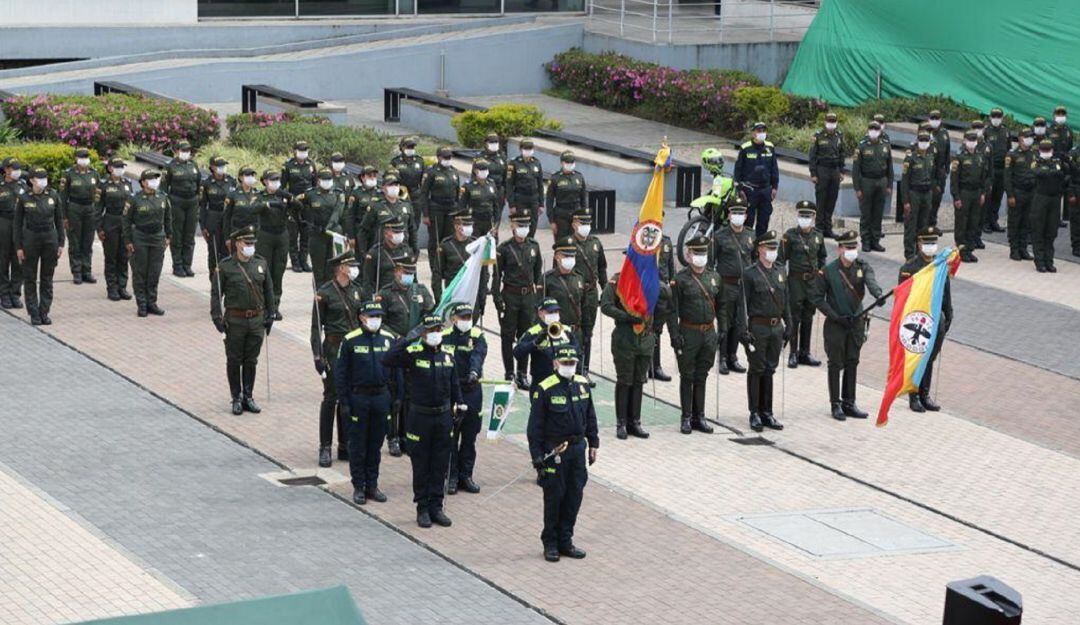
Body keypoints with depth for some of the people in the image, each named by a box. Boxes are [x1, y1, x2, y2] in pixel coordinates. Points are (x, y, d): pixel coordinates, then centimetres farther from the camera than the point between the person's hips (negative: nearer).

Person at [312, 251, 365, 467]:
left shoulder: (356, 289, 9)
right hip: (334, 348, -6)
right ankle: (325, 448, 5)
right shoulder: (325, 293, -9)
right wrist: (318, 356, -14)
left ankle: (345, 446, 16)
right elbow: (316, 327, -8)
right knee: (331, 397, -2)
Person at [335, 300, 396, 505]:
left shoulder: (389, 339, 2)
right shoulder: (350, 341, -8)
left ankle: (372, 485, 20)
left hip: (381, 397, 3)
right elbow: (340, 372, -5)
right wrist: (343, 401, -8)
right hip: (358, 397, -3)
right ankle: (358, 487, 13)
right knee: (358, 445, 4)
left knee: (376, 444, 11)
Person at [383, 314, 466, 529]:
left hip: (443, 417, 4)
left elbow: (454, 384, 16)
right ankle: (422, 509, 13)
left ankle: (436, 507, 18)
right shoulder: (413, 355, -9)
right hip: (420, 417, -4)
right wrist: (408, 340, -27)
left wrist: (459, 404, 5)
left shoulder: (447, 357, 6)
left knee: (440, 466, 9)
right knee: (421, 466, 4)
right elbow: (387, 360, -25)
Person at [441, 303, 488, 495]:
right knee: (450, 437, 0)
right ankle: (452, 476, 8)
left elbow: (478, 355, -18)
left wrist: (474, 371, -38)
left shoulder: (477, 336, 2)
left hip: (472, 392, 2)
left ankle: (465, 476, 17)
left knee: (470, 437, 8)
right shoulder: (444, 337, 2)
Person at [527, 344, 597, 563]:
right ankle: (550, 543, 14)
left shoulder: (582, 384, 4)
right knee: (554, 497, 2)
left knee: (574, 496, 9)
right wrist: (537, 454, -12)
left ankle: (565, 541, 21)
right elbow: (535, 425, -10)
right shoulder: (545, 389, -13)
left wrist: (593, 443, 15)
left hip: (577, 448, 5)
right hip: (554, 452, -5)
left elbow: (590, 416, 16)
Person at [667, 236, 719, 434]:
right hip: (689, 333, -4)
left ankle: (699, 417, 17)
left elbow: (721, 305, 16)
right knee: (687, 377, 2)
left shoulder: (714, 277, 9)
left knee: (702, 377, 11)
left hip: (709, 333, 4)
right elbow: (672, 310, -9)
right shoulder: (680, 279, -7)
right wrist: (674, 334, -15)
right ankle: (686, 418, 9)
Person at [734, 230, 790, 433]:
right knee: (757, 370, 0)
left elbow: (785, 301, 16)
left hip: (776, 327, 5)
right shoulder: (750, 274, -8)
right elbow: (743, 304, -9)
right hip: (758, 327, -5)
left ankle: (767, 412, 16)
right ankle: (755, 414, 6)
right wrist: (743, 329, -15)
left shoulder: (780, 272, 10)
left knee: (770, 370, 10)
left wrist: (788, 325, 13)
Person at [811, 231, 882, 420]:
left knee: (852, 363, 10)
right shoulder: (828, 271, -9)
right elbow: (817, 297, -6)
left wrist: (878, 294, -45)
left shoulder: (862, 267, -1)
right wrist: (835, 316, -14)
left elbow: (871, 281, -22)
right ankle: (836, 405, 10)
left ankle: (849, 403, 19)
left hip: (856, 322, 4)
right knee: (836, 365, 2)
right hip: (836, 325, -3)